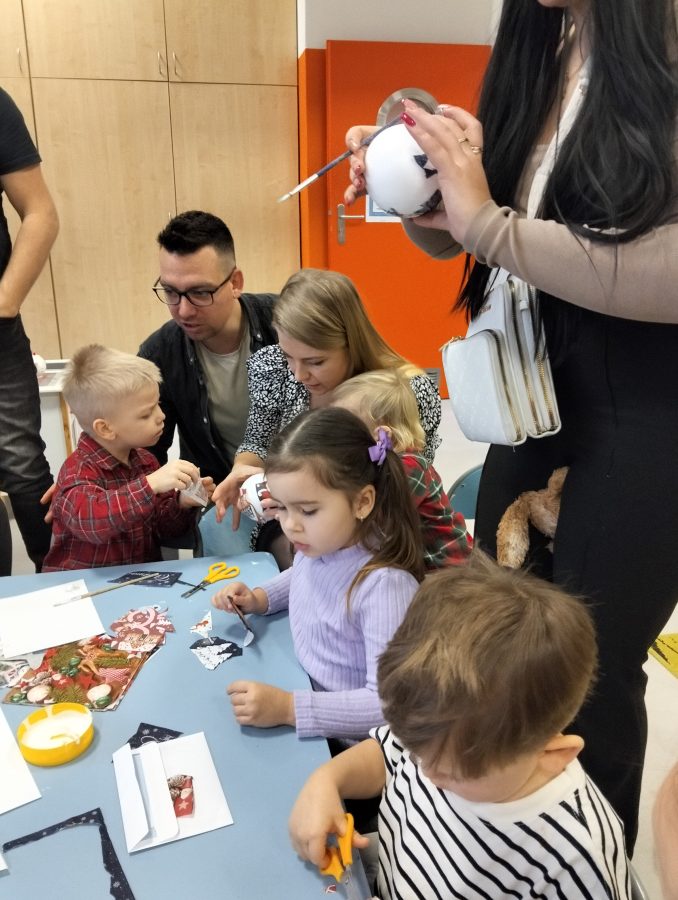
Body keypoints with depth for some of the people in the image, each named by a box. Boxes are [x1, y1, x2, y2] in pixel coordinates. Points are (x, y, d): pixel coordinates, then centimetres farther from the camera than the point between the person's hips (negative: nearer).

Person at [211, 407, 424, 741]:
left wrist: (288, 708, -31)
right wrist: (258, 598, 4)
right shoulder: (319, 544, -5)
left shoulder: (384, 585, -28)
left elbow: (389, 704, -28)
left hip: (345, 741, -7)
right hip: (303, 688, 7)